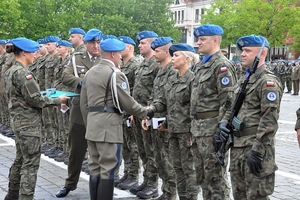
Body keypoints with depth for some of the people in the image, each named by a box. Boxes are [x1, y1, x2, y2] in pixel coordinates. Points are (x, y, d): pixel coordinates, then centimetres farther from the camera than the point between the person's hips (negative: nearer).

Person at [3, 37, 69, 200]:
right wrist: (58, 100, -9)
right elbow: (34, 100, -19)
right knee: (31, 163, -6)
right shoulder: (23, 73, -19)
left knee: (20, 159, 19)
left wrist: (46, 95, 13)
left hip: (19, 121, 10)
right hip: (29, 123, -10)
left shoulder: (10, 72, 11)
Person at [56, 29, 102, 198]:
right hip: (80, 111, 2)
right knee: (76, 150, 13)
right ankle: (70, 183, 27)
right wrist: (81, 81, -23)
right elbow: (65, 77, -7)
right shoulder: (77, 58, 6)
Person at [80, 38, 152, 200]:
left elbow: (84, 103, 17)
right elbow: (126, 102, -12)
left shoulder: (90, 72, 14)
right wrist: (146, 112, 2)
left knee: (95, 169, 12)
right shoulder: (115, 73, -11)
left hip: (93, 126, 8)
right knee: (108, 170, -4)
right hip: (109, 126, -8)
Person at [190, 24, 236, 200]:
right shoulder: (200, 65, 17)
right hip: (198, 127, 9)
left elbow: (228, 101, -18)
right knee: (202, 174, 16)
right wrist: (194, 129, 18)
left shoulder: (222, 65, -12)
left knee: (215, 174, -2)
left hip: (213, 128, -9)